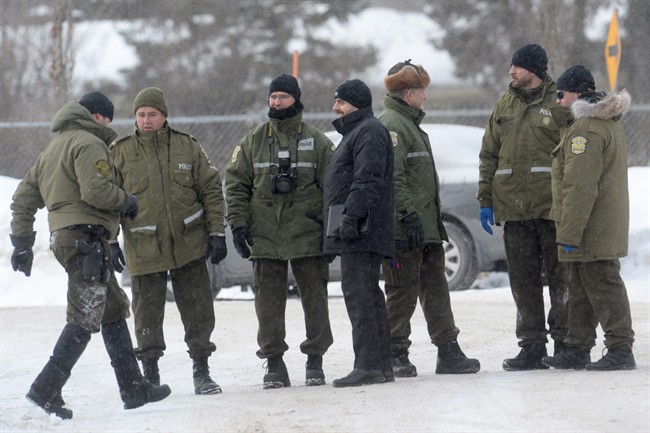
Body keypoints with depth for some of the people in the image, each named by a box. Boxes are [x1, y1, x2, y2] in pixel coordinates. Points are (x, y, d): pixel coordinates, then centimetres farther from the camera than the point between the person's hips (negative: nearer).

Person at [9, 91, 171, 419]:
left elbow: (23, 198, 21)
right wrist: (128, 201, -4)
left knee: (114, 309, 17)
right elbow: (95, 190, -21)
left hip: (62, 237, 10)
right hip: (85, 235, -10)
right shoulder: (88, 143, -7)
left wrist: (21, 242, 19)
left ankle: (133, 389, 19)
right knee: (84, 318, -12)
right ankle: (46, 390, -19)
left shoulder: (52, 149, 22)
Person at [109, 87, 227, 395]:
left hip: (189, 243, 1)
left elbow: (211, 191, 7)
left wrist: (216, 233, 2)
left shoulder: (188, 147, 4)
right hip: (143, 249, -1)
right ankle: (150, 375, 15)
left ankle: (201, 372, 14)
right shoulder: (120, 153, 1)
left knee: (199, 311, 3)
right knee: (147, 315, 4)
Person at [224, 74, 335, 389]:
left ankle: (315, 360, 11)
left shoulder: (317, 142, 4)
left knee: (314, 298, 2)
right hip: (264, 236, 1)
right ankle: (274, 363, 7)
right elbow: (236, 184, 8)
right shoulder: (253, 142, 8)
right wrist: (238, 223, -3)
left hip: (307, 234, -1)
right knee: (268, 301, 1)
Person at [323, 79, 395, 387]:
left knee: (358, 294, -14)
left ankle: (368, 366, -17)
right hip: (355, 234, 11)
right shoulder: (355, 132, 25)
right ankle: (381, 365, 15)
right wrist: (341, 225, 23)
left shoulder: (369, 132, -9)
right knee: (367, 295, 12)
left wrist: (351, 217, -26)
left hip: (361, 233, -11)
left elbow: (367, 180, -21)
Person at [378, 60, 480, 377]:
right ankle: (396, 356, 1)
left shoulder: (410, 123, 22)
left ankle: (448, 352, 11)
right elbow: (392, 177, -23)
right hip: (404, 229, -11)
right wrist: (408, 214, -27)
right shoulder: (391, 126, -13)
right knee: (403, 292, -5)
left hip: (426, 227, 11)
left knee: (435, 288, 9)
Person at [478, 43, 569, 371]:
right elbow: (489, 155, 16)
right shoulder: (505, 106, 14)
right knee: (523, 279, 5)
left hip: (552, 208, -5)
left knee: (560, 276, 0)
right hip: (513, 207, 5)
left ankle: (564, 342, 6)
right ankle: (532, 347, 10)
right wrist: (486, 200, 9)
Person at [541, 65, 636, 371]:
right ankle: (577, 351, 20)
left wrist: (570, 233, -23)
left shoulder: (585, 129, -19)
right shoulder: (608, 123, 17)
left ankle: (620, 350, -4)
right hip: (605, 226, 11)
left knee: (603, 287, -6)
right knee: (581, 289, 15)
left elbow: (579, 188, -24)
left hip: (591, 230, -11)